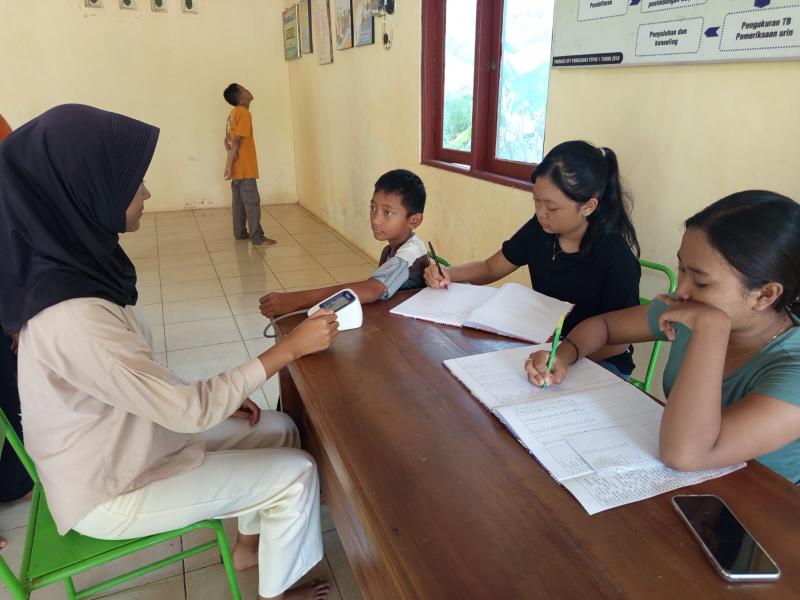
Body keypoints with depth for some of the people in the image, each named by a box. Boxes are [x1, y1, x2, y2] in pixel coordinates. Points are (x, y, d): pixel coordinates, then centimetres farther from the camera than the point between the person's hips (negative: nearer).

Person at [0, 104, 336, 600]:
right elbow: (191, 411, -29)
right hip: (108, 493, -8)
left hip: (129, 447, 8)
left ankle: (251, 544, 32)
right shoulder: (73, 316, -34)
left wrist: (219, 397, 0)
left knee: (280, 429, 11)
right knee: (295, 472, -5)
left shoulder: (77, 271, -4)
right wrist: (291, 347, -23)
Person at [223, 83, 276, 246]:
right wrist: (229, 164, -21)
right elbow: (237, 140, -20)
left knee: (239, 201, 13)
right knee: (252, 202, -6)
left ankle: (240, 232, 20)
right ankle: (257, 237, -5)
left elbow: (227, 139, 11)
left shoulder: (234, 113, 15)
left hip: (238, 166, 9)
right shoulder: (244, 113, -13)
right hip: (244, 167, -9)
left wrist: (230, 154, -7)